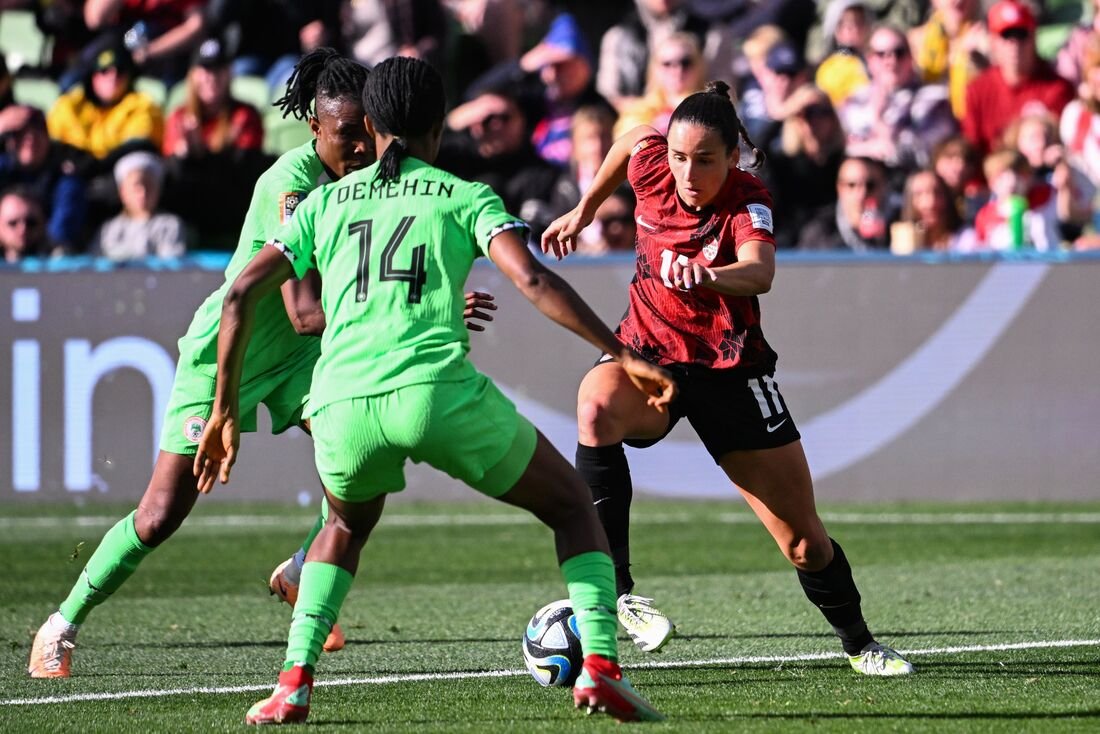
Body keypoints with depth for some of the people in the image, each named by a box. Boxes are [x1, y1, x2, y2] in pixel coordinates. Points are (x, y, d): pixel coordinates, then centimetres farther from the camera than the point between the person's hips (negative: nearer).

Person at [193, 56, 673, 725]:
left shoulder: (325, 204, 23)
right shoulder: (466, 197, 15)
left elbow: (241, 296, 17)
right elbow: (533, 279, -1)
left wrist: (226, 412, 23)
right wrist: (625, 355, -3)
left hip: (341, 404, 3)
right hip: (439, 389, -3)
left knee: (348, 525, 35)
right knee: (572, 506, 19)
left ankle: (294, 684, 16)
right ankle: (601, 666, 0)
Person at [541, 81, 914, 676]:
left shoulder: (747, 202, -22)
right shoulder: (652, 168, -11)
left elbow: (759, 271, -44)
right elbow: (633, 136, 15)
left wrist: (709, 276, -65)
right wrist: (584, 211, 24)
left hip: (730, 372, -2)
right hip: (647, 355, 2)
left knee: (803, 540, 2)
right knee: (596, 406, -37)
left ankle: (859, 645, 31)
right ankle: (613, 592, -35)